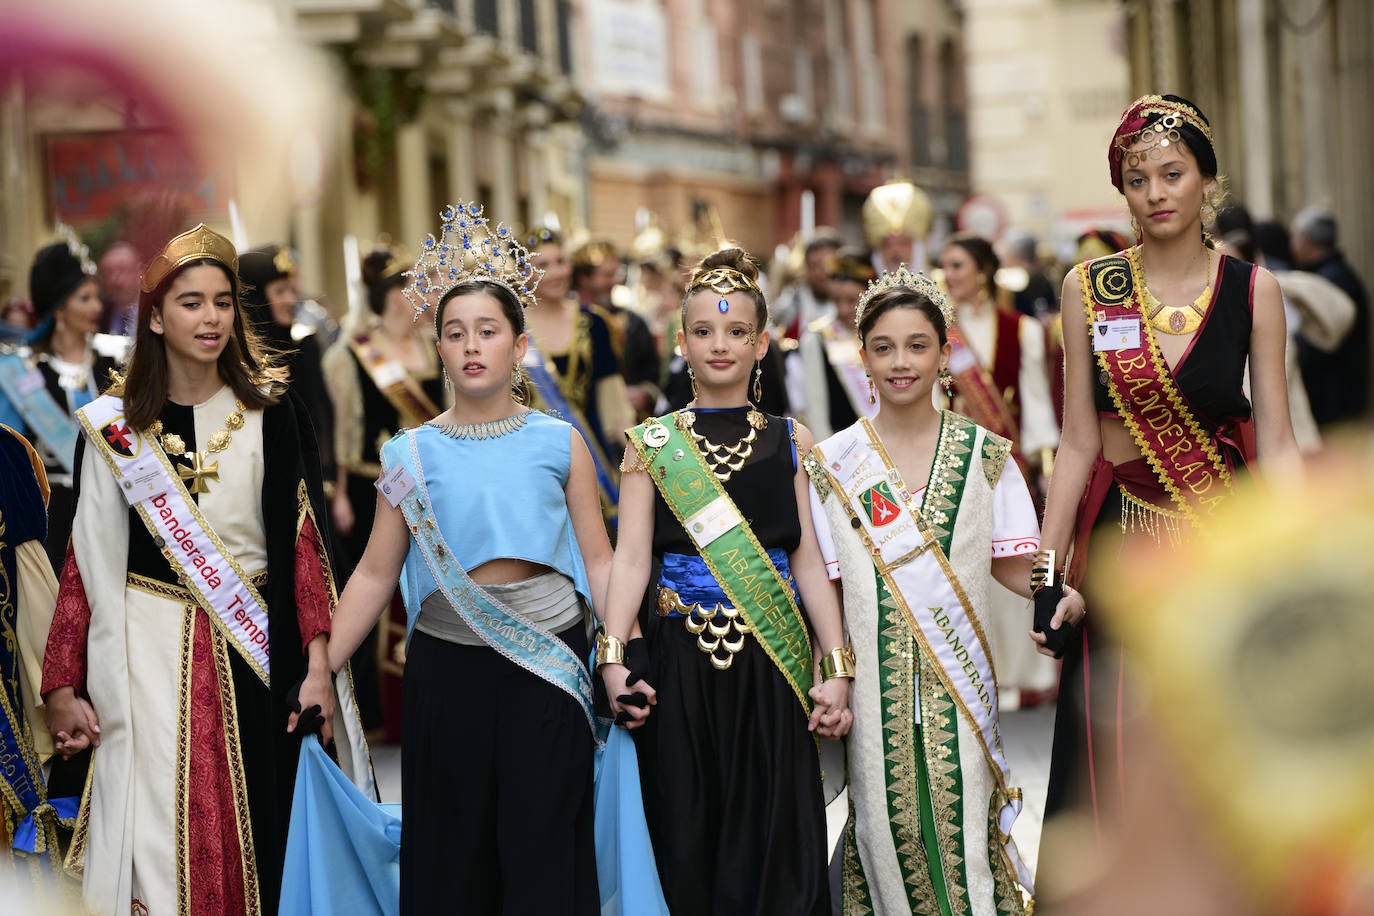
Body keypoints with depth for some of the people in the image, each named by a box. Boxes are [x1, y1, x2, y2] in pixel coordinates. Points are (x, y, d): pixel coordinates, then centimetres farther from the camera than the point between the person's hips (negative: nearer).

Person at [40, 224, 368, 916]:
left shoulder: (272, 412, 3)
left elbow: (304, 540, 1)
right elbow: (87, 561, 3)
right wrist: (63, 688, -1)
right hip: (152, 654, 0)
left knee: (256, 835, 3)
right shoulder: (113, 425, 3)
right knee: (162, 840, -3)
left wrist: (317, 667, -7)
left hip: (256, 650, 1)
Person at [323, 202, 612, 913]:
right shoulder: (412, 453, 4)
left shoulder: (559, 443, 2)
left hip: (546, 667, -1)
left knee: (545, 851, 0)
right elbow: (374, 575, 4)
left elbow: (599, 564, 2)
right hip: (445, 667, 1)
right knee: (450, 852, 6)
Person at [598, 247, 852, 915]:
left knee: (771, 836, -1)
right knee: (684, 840, 1)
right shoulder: (652, 445, 6)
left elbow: (808, 561, 6)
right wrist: (614, 658, -14)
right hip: (678, 660, -1)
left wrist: (836, 668, -1)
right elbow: (631, 556, -1)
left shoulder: (791, 442, 9)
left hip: (769, 661, 1)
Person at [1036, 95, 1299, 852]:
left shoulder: (1252, 291, 0)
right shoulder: (1088, 289, 1)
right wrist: (1047, 569, -2)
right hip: (1119, 537, 0)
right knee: (1117, 762, 3)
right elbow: (1078, 443, 2)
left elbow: (1276, 445, -1)